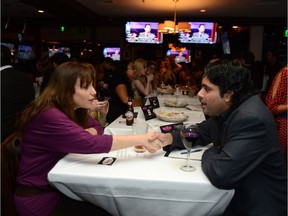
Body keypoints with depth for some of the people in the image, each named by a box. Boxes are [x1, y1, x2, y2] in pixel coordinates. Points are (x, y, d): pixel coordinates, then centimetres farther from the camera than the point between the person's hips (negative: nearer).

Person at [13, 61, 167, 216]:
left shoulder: (71, 110, 2)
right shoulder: (49, 116, -28)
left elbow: (97, 126, 7)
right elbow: (90, 144, -37)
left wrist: (83, 134, -17)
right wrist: (141, 140, -34)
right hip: (39, 197, -7)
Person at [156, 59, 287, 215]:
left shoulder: (251, 119, -31)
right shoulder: (223, 109, -4)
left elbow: (219, 174, -35)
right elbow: (201, 132, 10)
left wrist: (209, 153, -13)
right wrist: (167, 138, -7)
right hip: (239, 192, 7)